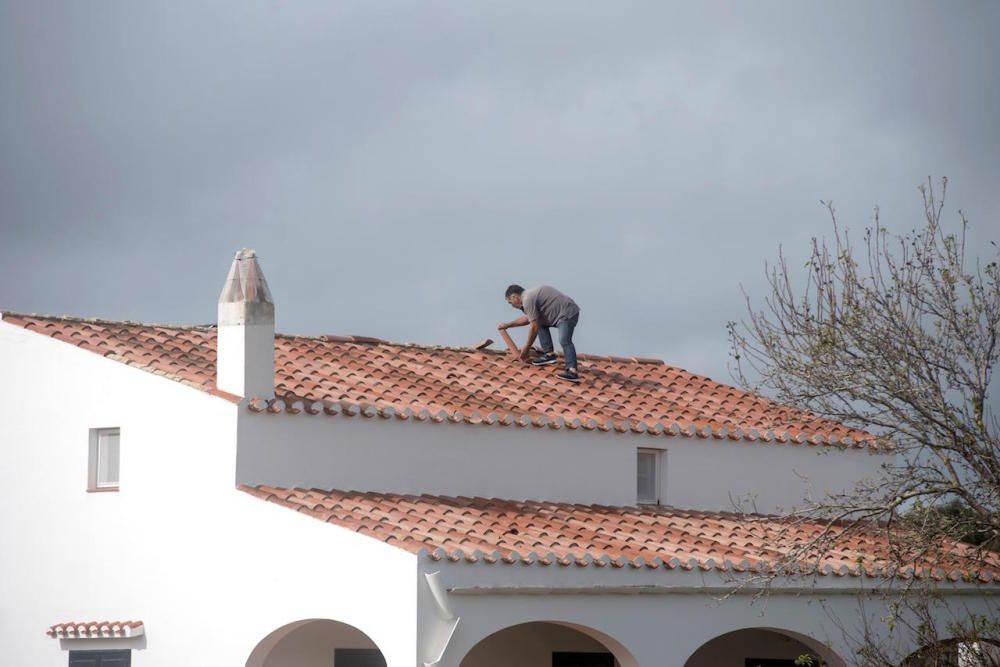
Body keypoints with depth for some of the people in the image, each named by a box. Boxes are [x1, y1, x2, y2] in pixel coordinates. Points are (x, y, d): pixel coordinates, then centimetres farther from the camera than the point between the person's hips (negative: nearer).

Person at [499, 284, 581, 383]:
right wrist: (508, 325, 39)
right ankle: (549, 354, 16)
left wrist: (526, 348, -4)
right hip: (562, 313, 11)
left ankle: (572, 372, -41)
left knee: (564, 341, -26)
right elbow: (528, 318, 36)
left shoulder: (528, 300, -13)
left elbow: (534, 327, -13)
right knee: (540, 322, 23)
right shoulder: (530, 295, 20)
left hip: (567, 313, -11)